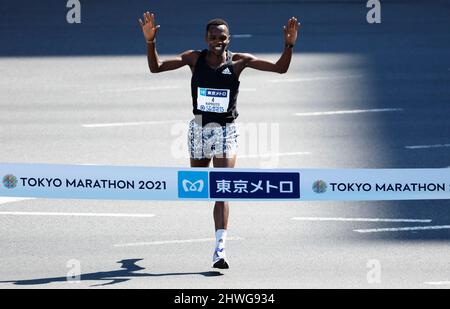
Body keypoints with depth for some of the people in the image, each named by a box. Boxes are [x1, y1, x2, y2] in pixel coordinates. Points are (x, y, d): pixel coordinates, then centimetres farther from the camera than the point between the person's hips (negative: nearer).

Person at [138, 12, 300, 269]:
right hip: (199, 127, 2)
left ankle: (220, 250, -19)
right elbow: (156, 67, -4)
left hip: (226, 131, -2)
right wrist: (150, 42, -20)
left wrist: (289, 45, -24)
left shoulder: (238, 61, -5)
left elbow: (280, 68, -7)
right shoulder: (195, 59, -2)